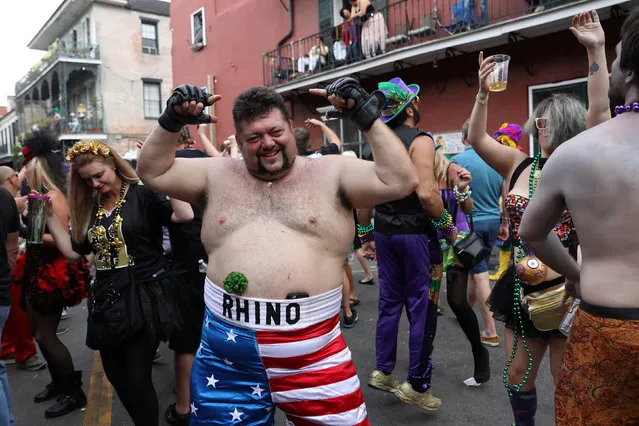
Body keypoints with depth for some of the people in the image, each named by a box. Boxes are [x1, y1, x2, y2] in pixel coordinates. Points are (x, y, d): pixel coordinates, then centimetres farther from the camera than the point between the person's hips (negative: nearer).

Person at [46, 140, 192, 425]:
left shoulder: (142, 194, -8)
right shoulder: (89, 207, 11)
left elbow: (185, 215, -23)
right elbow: (74, 252, 14)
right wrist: (49, 218, 9)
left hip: (144, 296, -7)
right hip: (108, 300, 7)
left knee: (137, 378, -3)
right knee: (116, 377, 15)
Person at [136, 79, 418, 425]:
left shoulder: (331, 173, 1)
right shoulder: (218, 176, 9)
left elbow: (400, 181, -7)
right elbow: (152, 172, 11)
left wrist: (366, 116, -10)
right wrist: (172, 122, -2)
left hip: (312, 350, -2)